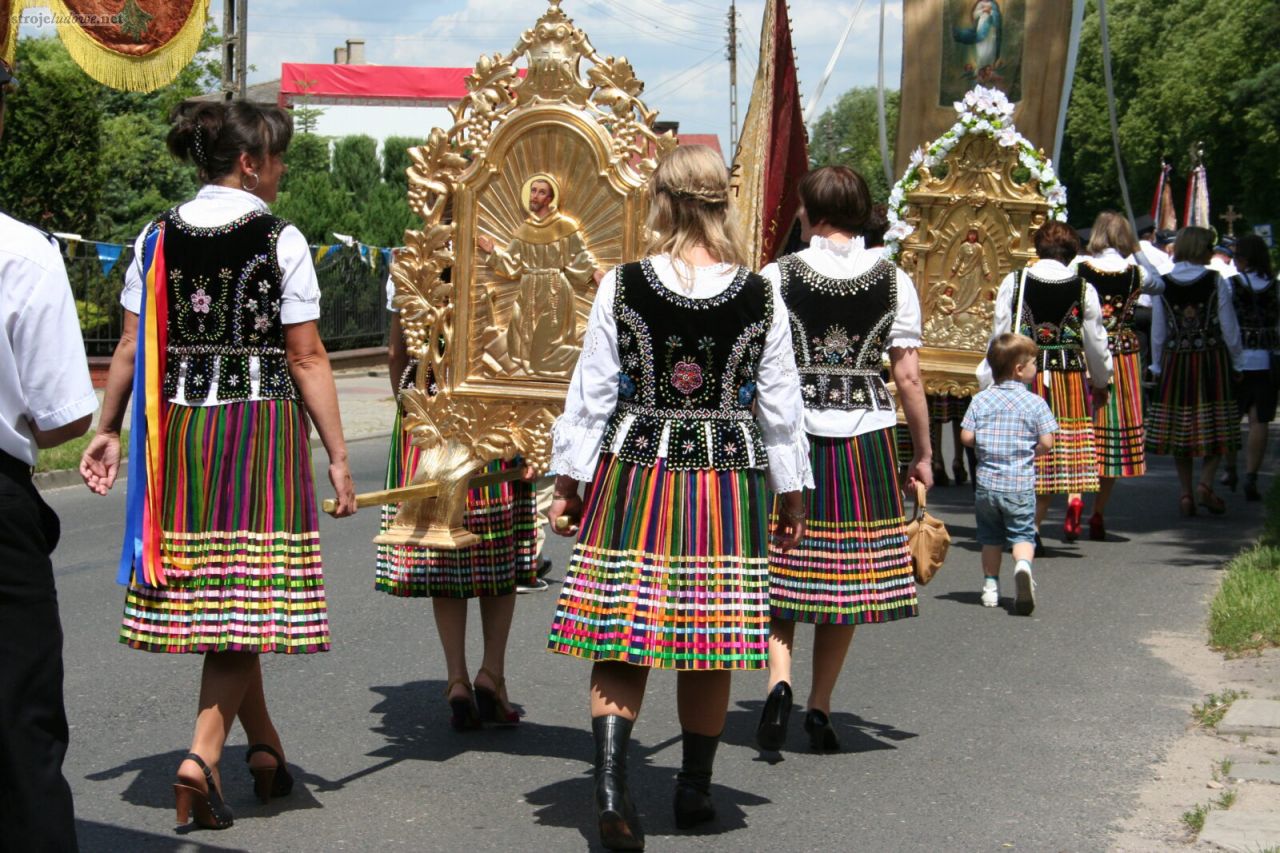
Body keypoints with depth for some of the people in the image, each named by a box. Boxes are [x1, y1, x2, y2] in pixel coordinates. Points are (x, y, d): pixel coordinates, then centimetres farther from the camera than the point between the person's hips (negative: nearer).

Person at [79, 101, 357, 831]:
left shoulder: (158, 238, 5)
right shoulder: (281, 241, -7)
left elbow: (132, 349, 5)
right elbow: (307, 359, -8)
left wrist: (109, 429, 15)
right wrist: (338, 455, -4)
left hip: (178, 428, 5)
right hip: (262, 426, -4)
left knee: (203, 592, 12)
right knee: (245, 593, 0)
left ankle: (265, 749, 25)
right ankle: (204, 756, -11)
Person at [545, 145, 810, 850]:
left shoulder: (621, 287, -7)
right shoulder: (761, 297, -3)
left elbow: (591, 394, -3)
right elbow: (780, 407, 3)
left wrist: (569, 479, 7)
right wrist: (791, 493, 14)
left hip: (632, 476, -1)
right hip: (727, 483, 1)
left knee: (621, 637, 4)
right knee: (708, 646, 11)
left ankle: (610, 783, -12)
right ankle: (694, 788, 22)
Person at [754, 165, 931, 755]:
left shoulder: (775, 278, -3)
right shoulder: (894, 281, 0)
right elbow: (909, 378, 0)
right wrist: (923, 454, 10)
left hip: (790, 437, -1)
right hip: (865, 439, 1)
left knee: (781, 568, 9)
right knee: (848, 573, 9)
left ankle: (779, 682, -12)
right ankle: (820, 710, 14)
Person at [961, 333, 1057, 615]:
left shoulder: (981, 399, 1)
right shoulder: (1035, 402, -5)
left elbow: (966, 437, -4)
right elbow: (1046, 443, -8)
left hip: (986, 483, 2)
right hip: (1020, 485, -2)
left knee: (990, 538, 17)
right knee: (1022, 535, 2)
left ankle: (990, 586, 19)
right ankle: (1023, 565, -27)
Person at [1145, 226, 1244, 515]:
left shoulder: (1163, 285, -1)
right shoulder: (1216, 282, -7)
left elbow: (1158, 333, 4)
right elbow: (1229, 329, -3)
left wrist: (1157, 367, 14)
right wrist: (1237, 362, 9)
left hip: (1175, 361, 2)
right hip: (1212, 360, -2)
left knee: (1179, 429, 8)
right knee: (1215, 425, 6)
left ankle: (1186, 493, 8)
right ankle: (1205, 484, -10)